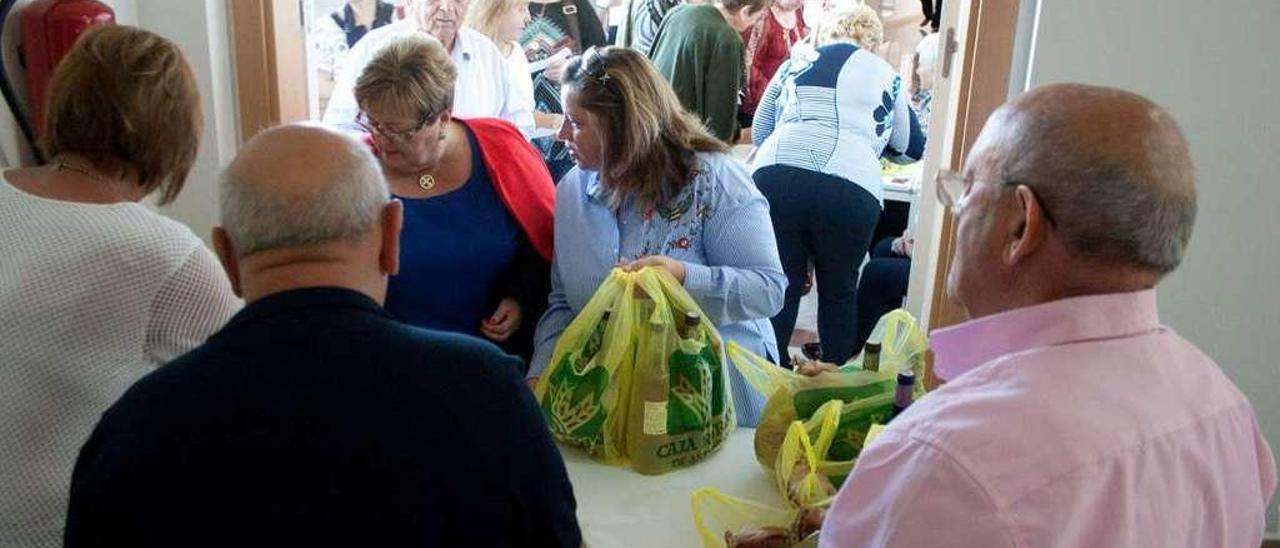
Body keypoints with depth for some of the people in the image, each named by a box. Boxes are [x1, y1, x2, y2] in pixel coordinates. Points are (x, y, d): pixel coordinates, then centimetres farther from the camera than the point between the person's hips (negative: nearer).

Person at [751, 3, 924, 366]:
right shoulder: (886, 75, 25)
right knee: (839, 292, 16)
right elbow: (912, 149, 37)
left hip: (777, 176, 1)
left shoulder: (798, 61, 25)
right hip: (851, 189, 0)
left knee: (781, 286, 11)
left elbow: (759, 133, 31)